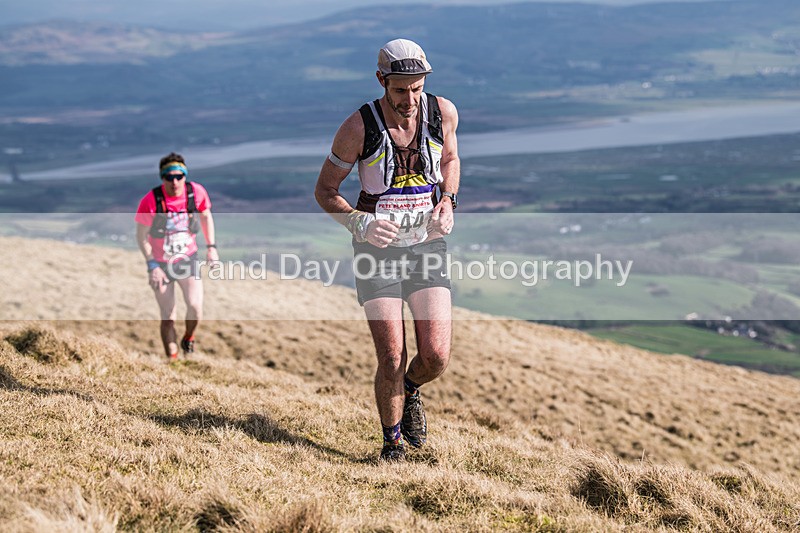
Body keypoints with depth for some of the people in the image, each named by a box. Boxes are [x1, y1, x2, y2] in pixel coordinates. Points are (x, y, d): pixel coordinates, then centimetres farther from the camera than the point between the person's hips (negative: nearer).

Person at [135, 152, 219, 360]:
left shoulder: (197, 192, -13)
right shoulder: (151, 200, -21)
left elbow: (206, 216, 8)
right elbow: (141, 236, -11)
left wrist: (211, 246, 1)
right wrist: (152, 265, -16)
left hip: (187, 259, 2)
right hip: (160, 263, -1)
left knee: (195, 307, -14)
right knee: (168, 317, 2)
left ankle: (188, 339, 18)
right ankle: (172, 358, 15)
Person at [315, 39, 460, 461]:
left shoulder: (443, 112, -5)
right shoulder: (359, 127, -14)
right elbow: (325, 190, -3)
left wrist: (446, 203, -1)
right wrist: (359, 223, -20)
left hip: (427, 246, 2)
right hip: (377, 250, -2)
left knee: (437, 356, -9)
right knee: (392, 359, -9)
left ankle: (410, 392, 27)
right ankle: (392, 442, 17)